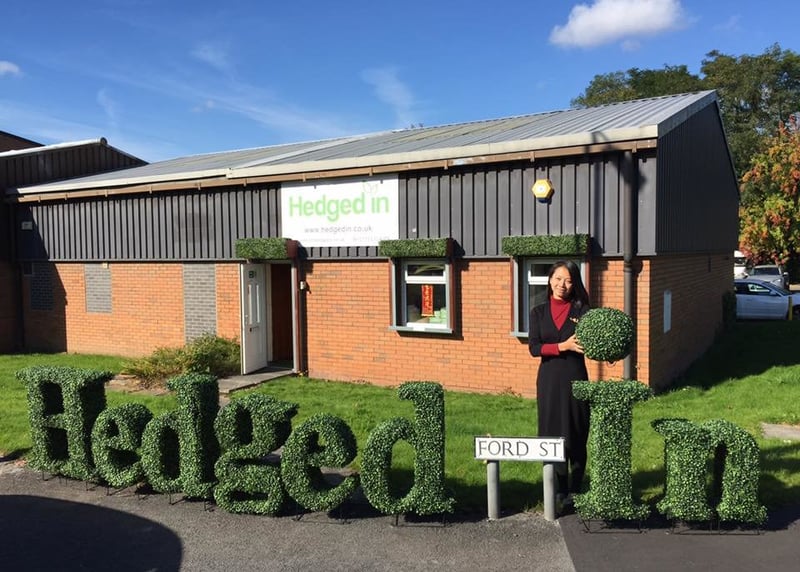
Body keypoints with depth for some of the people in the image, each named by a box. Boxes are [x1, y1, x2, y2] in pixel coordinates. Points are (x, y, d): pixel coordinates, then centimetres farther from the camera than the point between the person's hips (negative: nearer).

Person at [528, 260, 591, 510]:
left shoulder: (581, 310, 2)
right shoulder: (539, 312, 7)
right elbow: (534, 347, -3)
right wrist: (562, 346, -17)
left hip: (575, 379, -2)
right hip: (549, 379, 2)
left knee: (576, 436, 3)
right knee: (552, 435, 5)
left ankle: (574, 490, 16)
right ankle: (558, 490, 17)